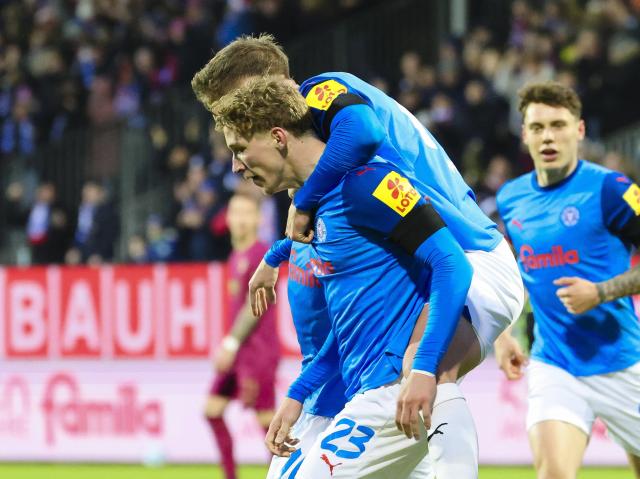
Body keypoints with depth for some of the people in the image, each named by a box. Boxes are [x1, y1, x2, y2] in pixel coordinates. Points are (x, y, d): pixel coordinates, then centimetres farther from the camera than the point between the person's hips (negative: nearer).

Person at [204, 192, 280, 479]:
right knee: (213, 410, 8)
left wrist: (232, 343, -17)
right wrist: (229, 345, 16)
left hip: (258, 351, -9)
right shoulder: (236, 256, 14)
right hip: (239, 350, 9)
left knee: (266, 419, -8)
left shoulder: (261, 255, -12)